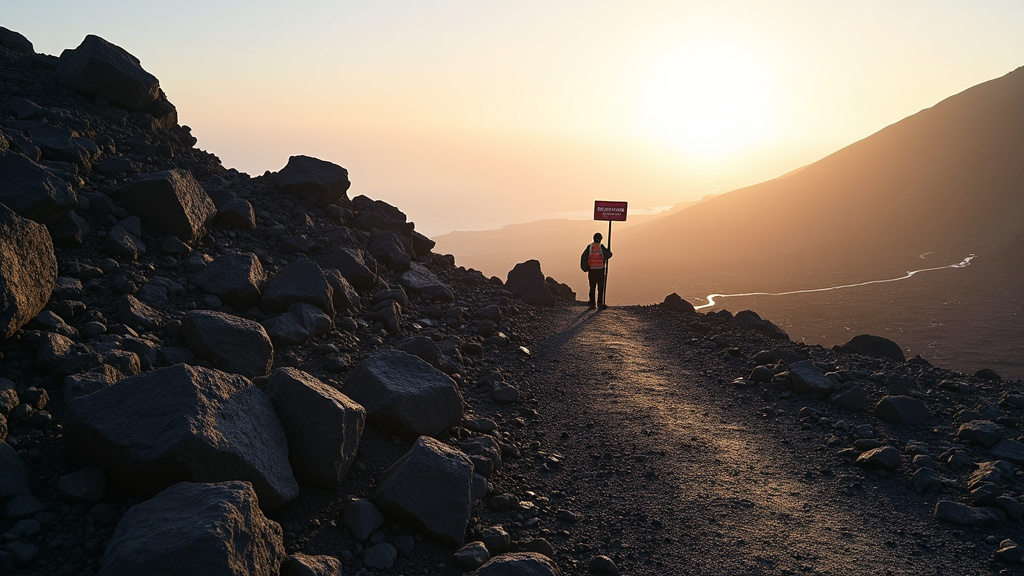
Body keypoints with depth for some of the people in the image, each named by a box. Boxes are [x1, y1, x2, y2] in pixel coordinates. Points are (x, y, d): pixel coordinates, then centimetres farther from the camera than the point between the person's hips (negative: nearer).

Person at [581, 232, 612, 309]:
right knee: (600, 287, 5)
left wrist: (585, 268, 6)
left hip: (591, 270, 3)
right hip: (600, 269, -2)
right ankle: (600, 303, 0)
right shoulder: (601, 247, -5)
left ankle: (592, 304, 6)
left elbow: (583, 257, -2)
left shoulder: (589, 247, 3)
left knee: (592, 287, 7)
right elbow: (609, 254, -6)